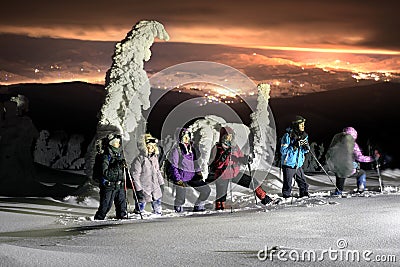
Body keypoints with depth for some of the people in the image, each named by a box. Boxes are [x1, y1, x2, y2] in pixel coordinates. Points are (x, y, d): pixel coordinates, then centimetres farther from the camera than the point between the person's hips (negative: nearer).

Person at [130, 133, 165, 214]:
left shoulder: (154, 157, 9)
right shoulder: (139, 159, -14)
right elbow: (135, 175, -14)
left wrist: (161, 183, 20)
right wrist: (138, 189, -14)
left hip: (155, 188, 7)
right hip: (144, 189, -7)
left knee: (157, 206, 12)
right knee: (141, 208, 0)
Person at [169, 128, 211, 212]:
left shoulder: (191, 149, 13)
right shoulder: (177, 149, -6)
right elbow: (173, 166, -7)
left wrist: (198, 172, 6)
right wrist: (178, 179, -14)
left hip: (192, 177, 6)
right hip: (181, 177, -6)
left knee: (206, 190, -3)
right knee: (180, 199, -7)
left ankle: (198, 206, 16)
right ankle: (178, 207, 27)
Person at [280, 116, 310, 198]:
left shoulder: (304, 136, 6)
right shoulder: (288, 135, -14)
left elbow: (305, 151, 15)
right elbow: (283, 151, -15)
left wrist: (306, 146, -9)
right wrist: (294, 146, -25)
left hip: (298, 164, 6)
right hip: (288, 164, -6)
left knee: (303, 183, 6)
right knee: (287, 184, -4)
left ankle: (305, 196, 20)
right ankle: (286, 197, 6)